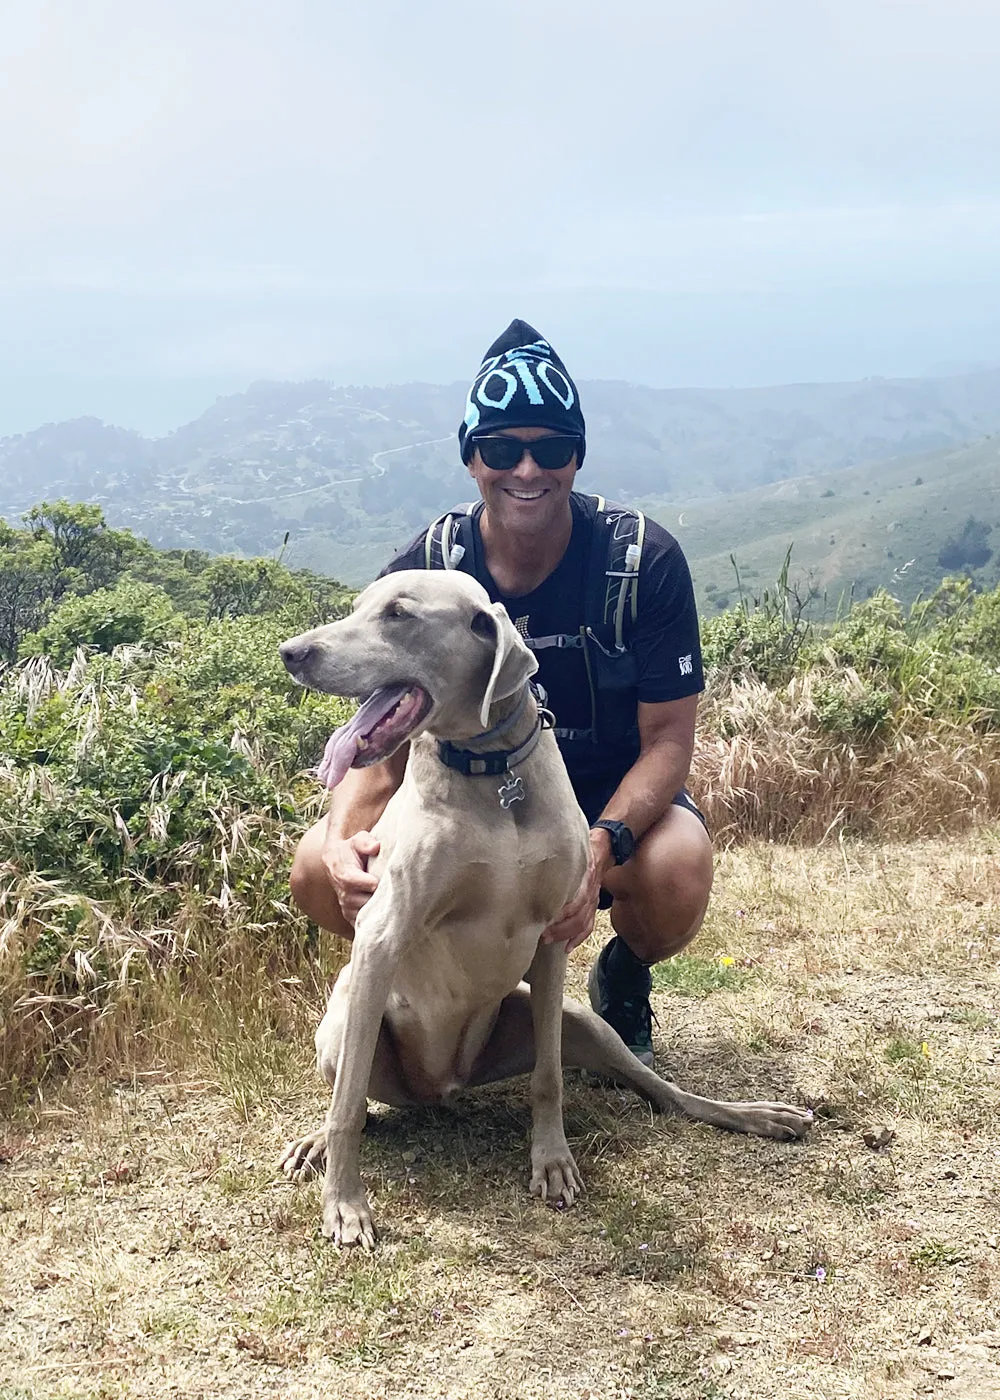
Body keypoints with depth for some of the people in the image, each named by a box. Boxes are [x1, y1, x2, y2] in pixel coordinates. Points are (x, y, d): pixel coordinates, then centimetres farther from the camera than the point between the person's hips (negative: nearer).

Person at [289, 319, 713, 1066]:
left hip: (615, 800, -2)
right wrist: (341, 840, -34)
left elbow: (669, 738, -17)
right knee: (320, 872, -22)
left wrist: (599, 846, -37)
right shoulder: (422, 573, -13)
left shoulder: (644, 560, -18)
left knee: (677, 869, -37)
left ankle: (623, 978, 3)